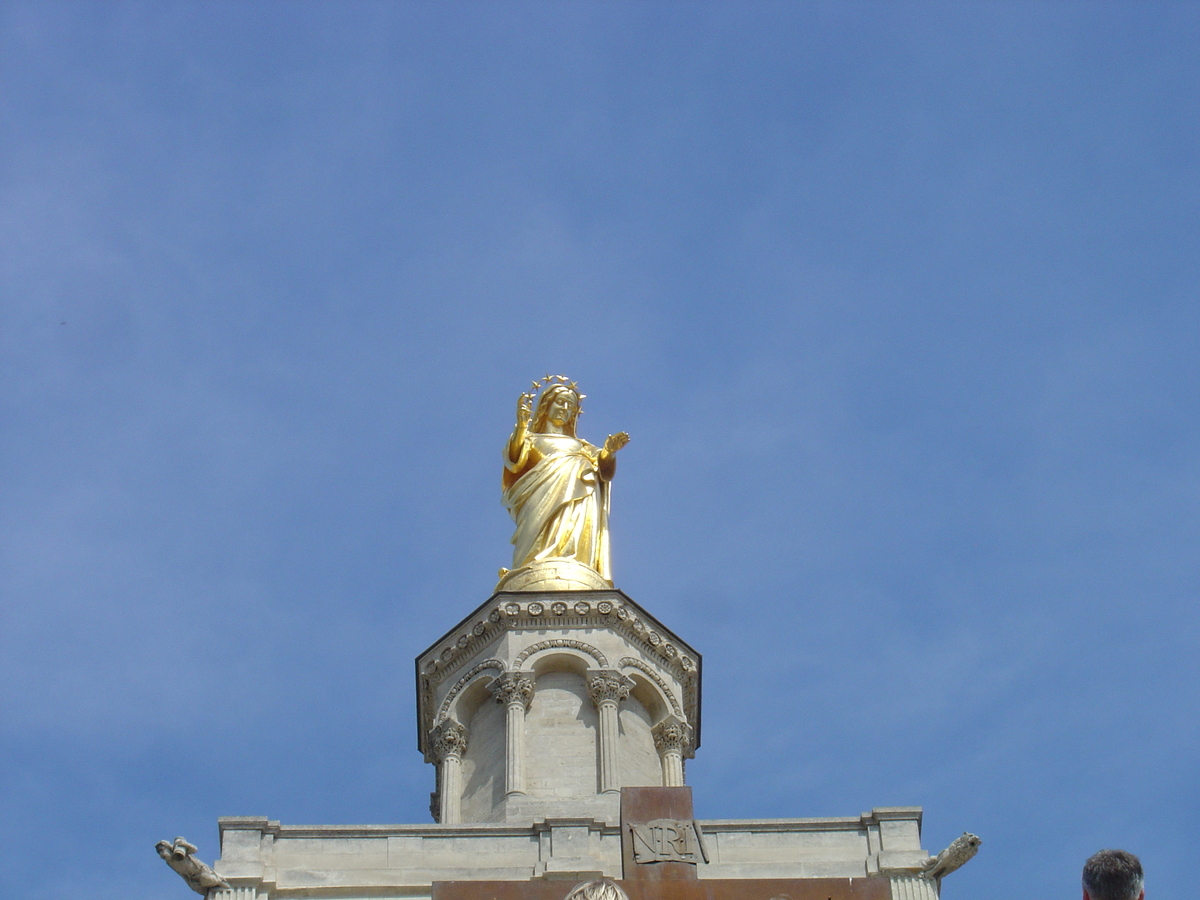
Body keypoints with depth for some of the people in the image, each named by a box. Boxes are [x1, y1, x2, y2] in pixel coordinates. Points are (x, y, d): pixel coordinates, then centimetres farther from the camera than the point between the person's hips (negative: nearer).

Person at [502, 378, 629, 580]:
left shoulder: (580, 445, 35)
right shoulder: (532, 439, 29)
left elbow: (604, 467, 16)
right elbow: (514, 459, 6)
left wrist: (608, 451, -5)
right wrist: (521, 425, -6)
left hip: (580, 497, 2)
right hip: (544, 496, -2)